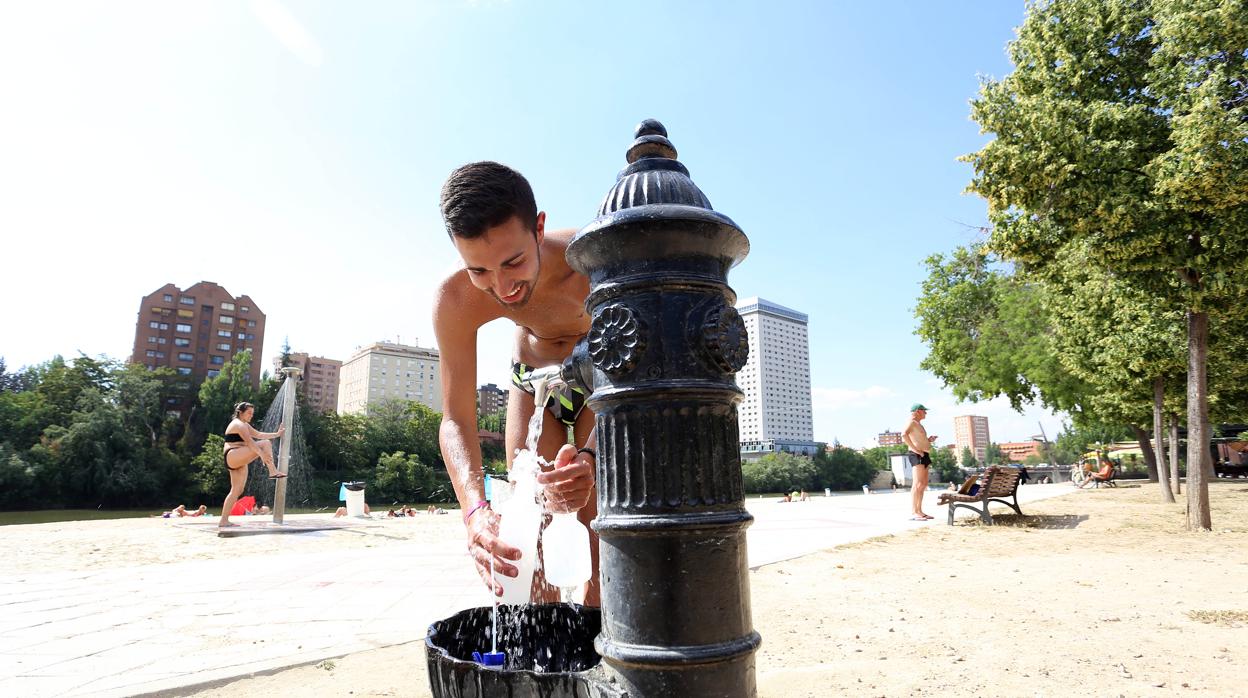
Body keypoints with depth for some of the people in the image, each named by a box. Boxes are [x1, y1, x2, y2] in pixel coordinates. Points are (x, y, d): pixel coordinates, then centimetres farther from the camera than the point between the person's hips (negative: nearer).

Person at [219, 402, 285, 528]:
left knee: (237, 491, 7)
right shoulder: (238, 424, -7)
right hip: (232, 456, -10)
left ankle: (224, 520, 8)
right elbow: (249, 441, -19)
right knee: (265, 444, -19)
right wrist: (262, 455, -28)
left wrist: (277, 434, 18)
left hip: (238, 462, 10)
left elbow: (259, 435, 27)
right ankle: (273, 472, -24)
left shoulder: (245, 425, 25)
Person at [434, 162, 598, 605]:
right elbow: (456, 420, -28)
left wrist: (590, 459, -58)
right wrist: (475, 510, -45)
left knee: (599, 526, -8)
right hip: (532, 385, 2)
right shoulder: (454, 301, -30)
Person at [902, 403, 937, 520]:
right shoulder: (912, 422, -7)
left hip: (924, 456, 11)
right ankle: (913, 513, -18)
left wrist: (928, 440, 14)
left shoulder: (918, 424, 24)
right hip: (917, 456, -11)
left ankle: (919, 511, 15)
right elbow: (904, 435, -26)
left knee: (923, 484, 11)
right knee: (918, 484, -15)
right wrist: (916, 450, -25)